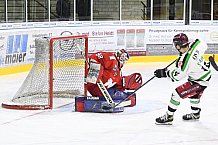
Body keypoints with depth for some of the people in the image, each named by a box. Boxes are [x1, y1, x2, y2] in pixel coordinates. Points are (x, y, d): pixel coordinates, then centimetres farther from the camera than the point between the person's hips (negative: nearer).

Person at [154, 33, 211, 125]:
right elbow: (204, 47, 11)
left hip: (199, 81, -9)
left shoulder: (185, 60, -32)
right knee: (194, 94, 33)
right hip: (206, 73, 9)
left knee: (177, 93, -6)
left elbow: (177, 76, -21)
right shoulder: (196, 43, -14)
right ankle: (195, 114, 54)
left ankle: (168, 117, 2)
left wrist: (164, 73, -10)